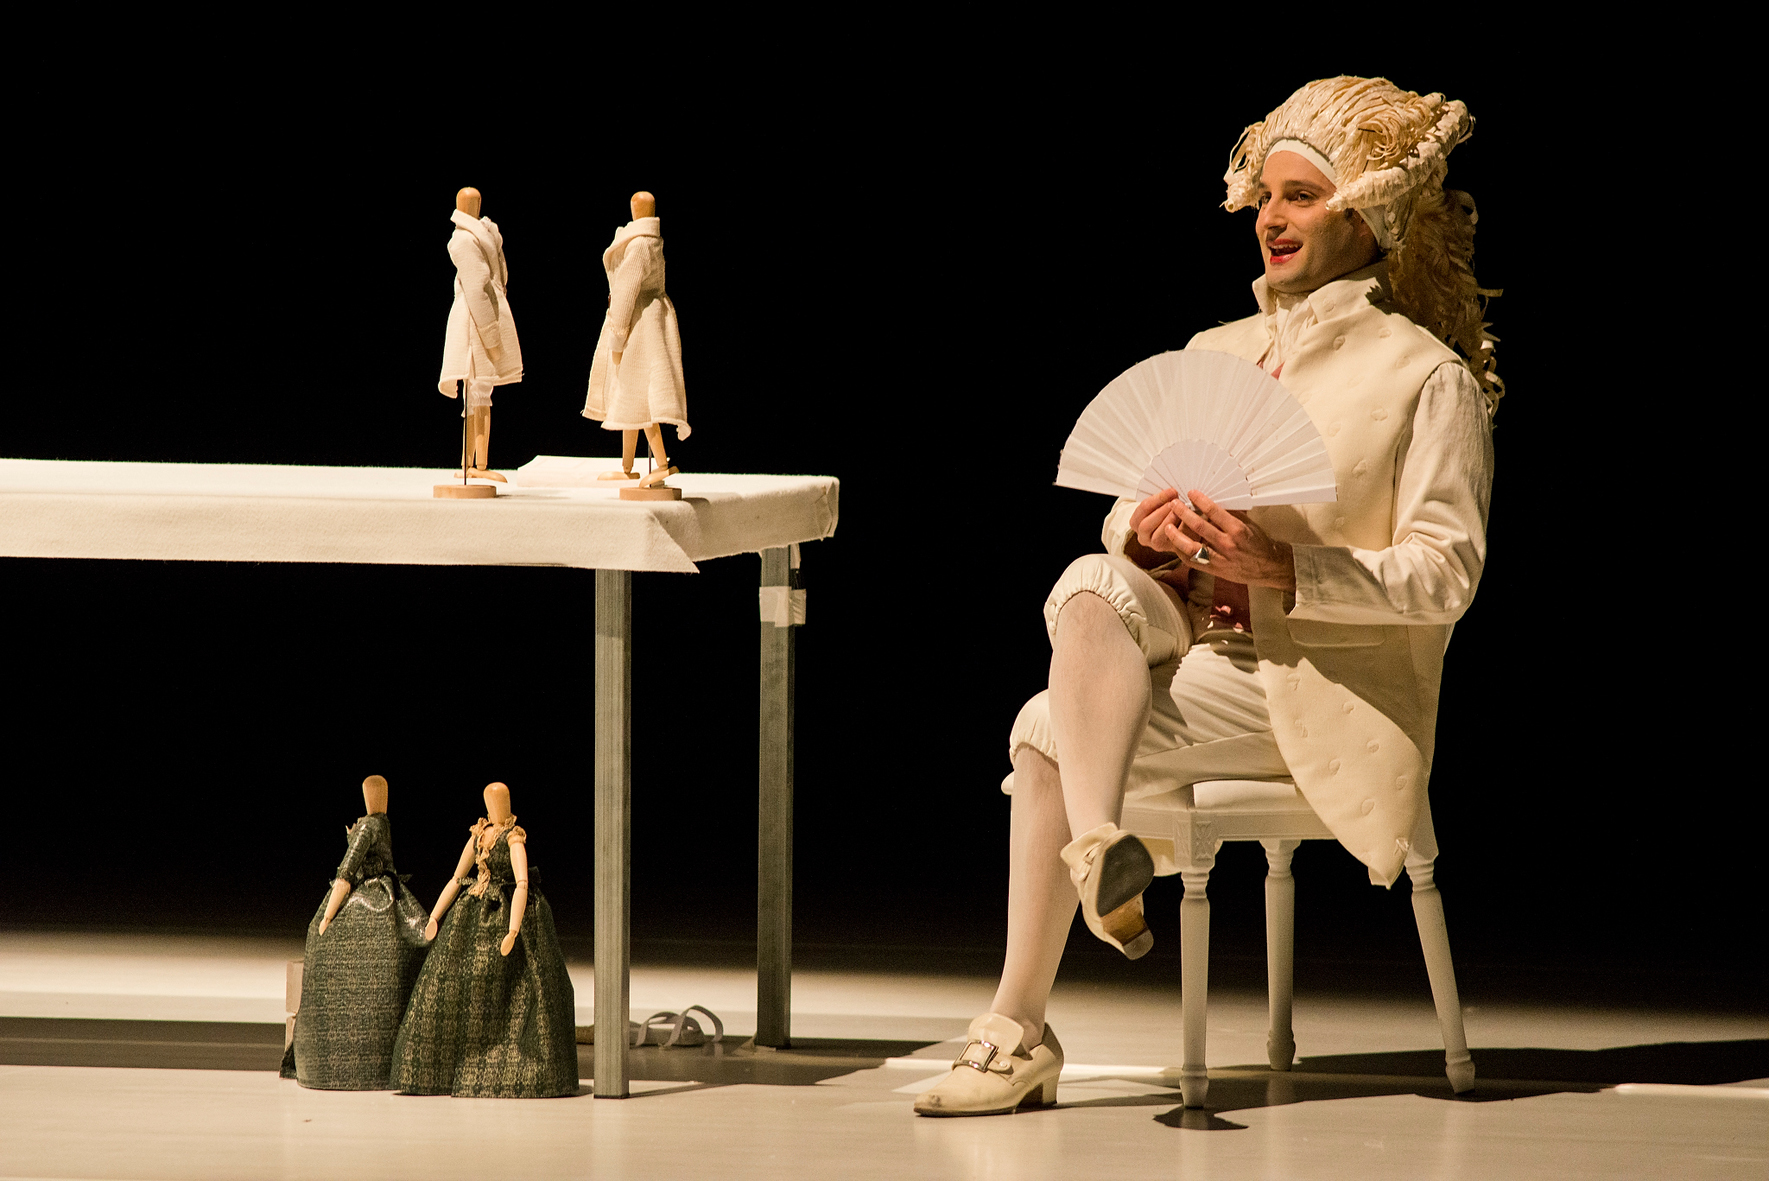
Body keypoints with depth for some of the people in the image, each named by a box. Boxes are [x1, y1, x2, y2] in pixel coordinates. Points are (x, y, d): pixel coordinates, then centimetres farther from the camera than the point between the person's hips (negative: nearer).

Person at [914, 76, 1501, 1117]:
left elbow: (1445, 575, -10)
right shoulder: (1218, 354, 18)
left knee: (1051, 733, -23)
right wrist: (1147, 531, -9)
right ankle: (1099, 846, -35)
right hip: (1194, 637, 6)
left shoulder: (1427, 376, -2)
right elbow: (1126, 512, 17)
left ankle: (1020, 1029, -20)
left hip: (1318, 684, -6)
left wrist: (1285, 568, -23)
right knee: (1087, 586, -26)